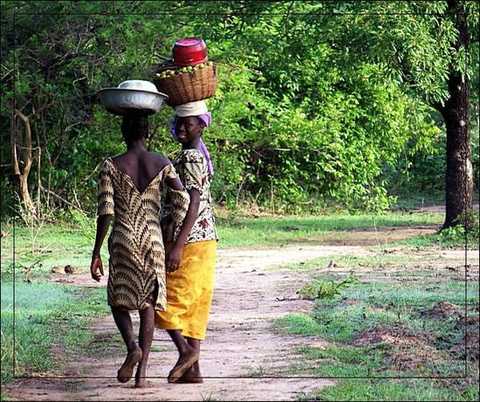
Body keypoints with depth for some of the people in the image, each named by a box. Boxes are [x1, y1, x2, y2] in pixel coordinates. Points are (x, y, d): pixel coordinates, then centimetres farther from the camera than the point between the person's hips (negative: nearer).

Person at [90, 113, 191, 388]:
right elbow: (184, 201, -7)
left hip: (123, 240, -1)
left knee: (118, 299, 14)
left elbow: (105, 212, -9)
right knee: (147, 303, 8)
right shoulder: (162, 164, 2)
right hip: (153, 240, 2)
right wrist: (177, 247, 1)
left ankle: (132, 347, -13)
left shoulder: (111, 166, -4)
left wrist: (96, 254, -4)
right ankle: (142, 369, 1)